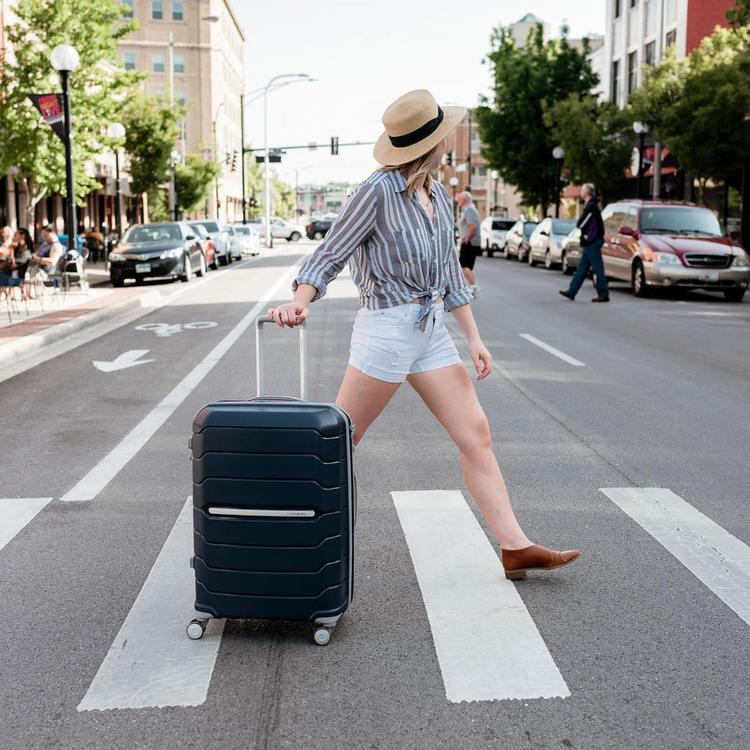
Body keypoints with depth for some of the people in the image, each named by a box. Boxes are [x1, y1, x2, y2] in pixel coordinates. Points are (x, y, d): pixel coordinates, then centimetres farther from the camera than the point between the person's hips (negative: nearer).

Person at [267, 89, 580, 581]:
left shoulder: (440, 198, 11)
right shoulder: (378, 192, -12)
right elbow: (330, 255, -11)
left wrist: (474, 337, 13)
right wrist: (299, 303, -28)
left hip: (432, 329, 7)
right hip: (387, 329, -7)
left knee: (476, 434, 3)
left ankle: (516, 548, 7)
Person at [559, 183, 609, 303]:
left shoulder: (590, 206, -17)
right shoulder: (592, 205, 15)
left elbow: (580, 224, -17)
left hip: (592, 242, -10)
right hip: (591, 242, 10)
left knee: (598, 268, -6)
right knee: (582, 268, 11)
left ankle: (604, 294, -2)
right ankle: (571, 292, 16)